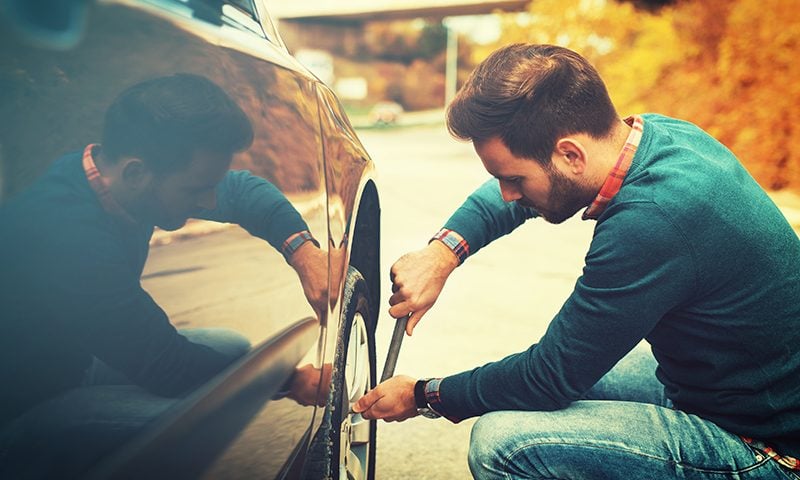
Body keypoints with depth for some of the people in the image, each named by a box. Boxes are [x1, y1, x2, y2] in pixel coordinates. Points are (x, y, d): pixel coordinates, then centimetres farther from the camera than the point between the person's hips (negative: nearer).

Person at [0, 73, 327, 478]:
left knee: (233, 349, 8)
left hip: (74, 357, 9)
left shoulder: (125, 180, -11)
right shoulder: (66, 233, -36)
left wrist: (302, 249, -14)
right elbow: (171, 369, -29)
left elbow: (242, 190, 3)